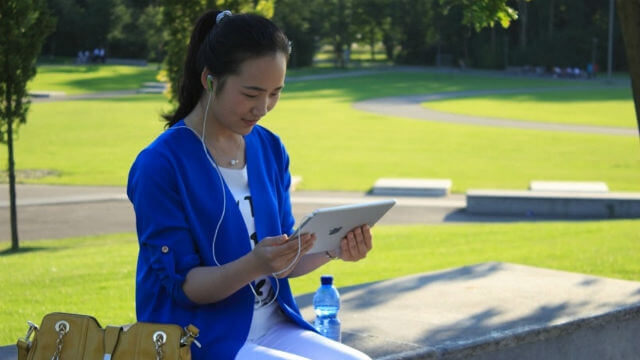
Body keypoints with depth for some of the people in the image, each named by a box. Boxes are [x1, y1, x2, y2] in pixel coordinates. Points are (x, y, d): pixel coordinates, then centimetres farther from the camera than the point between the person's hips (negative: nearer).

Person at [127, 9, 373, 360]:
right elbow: (182, 284, -13)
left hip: (273, 328, 7)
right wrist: (254, 266, -30)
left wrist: (331, 249, -9)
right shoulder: (159, 165, -13)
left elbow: (283, 263, 12)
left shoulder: (270, 149, 8)